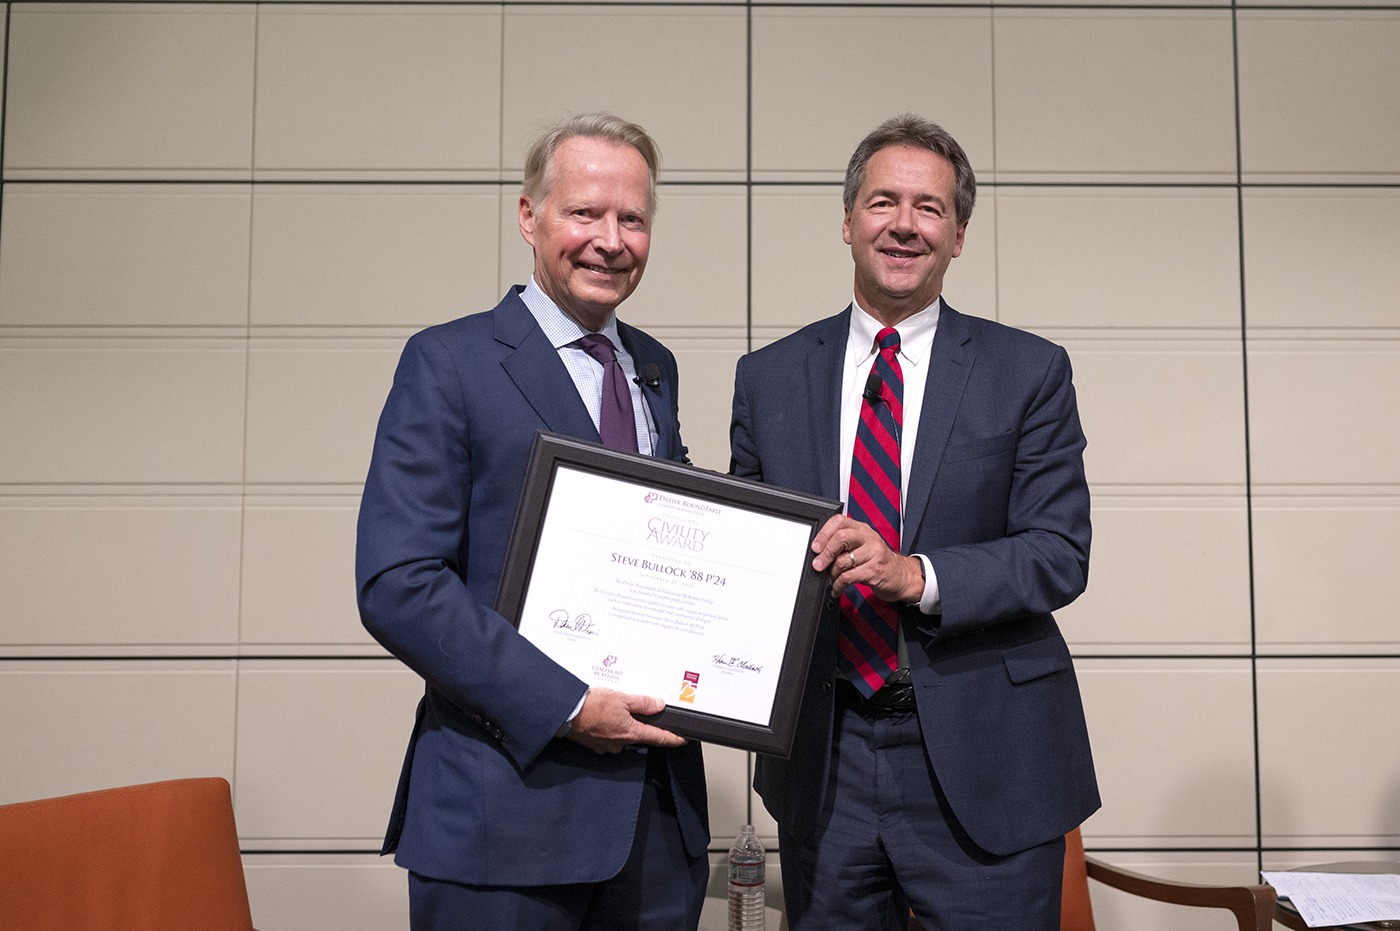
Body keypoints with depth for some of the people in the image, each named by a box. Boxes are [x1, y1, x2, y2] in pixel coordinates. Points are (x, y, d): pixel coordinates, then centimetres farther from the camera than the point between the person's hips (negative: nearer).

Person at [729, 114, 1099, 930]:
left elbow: (1060, 553, -6)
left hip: (984, 765, -1)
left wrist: (916, 575, -21)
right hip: (823, 762, 2)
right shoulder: (768, 378, 7)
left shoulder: (1030, 372, 0)